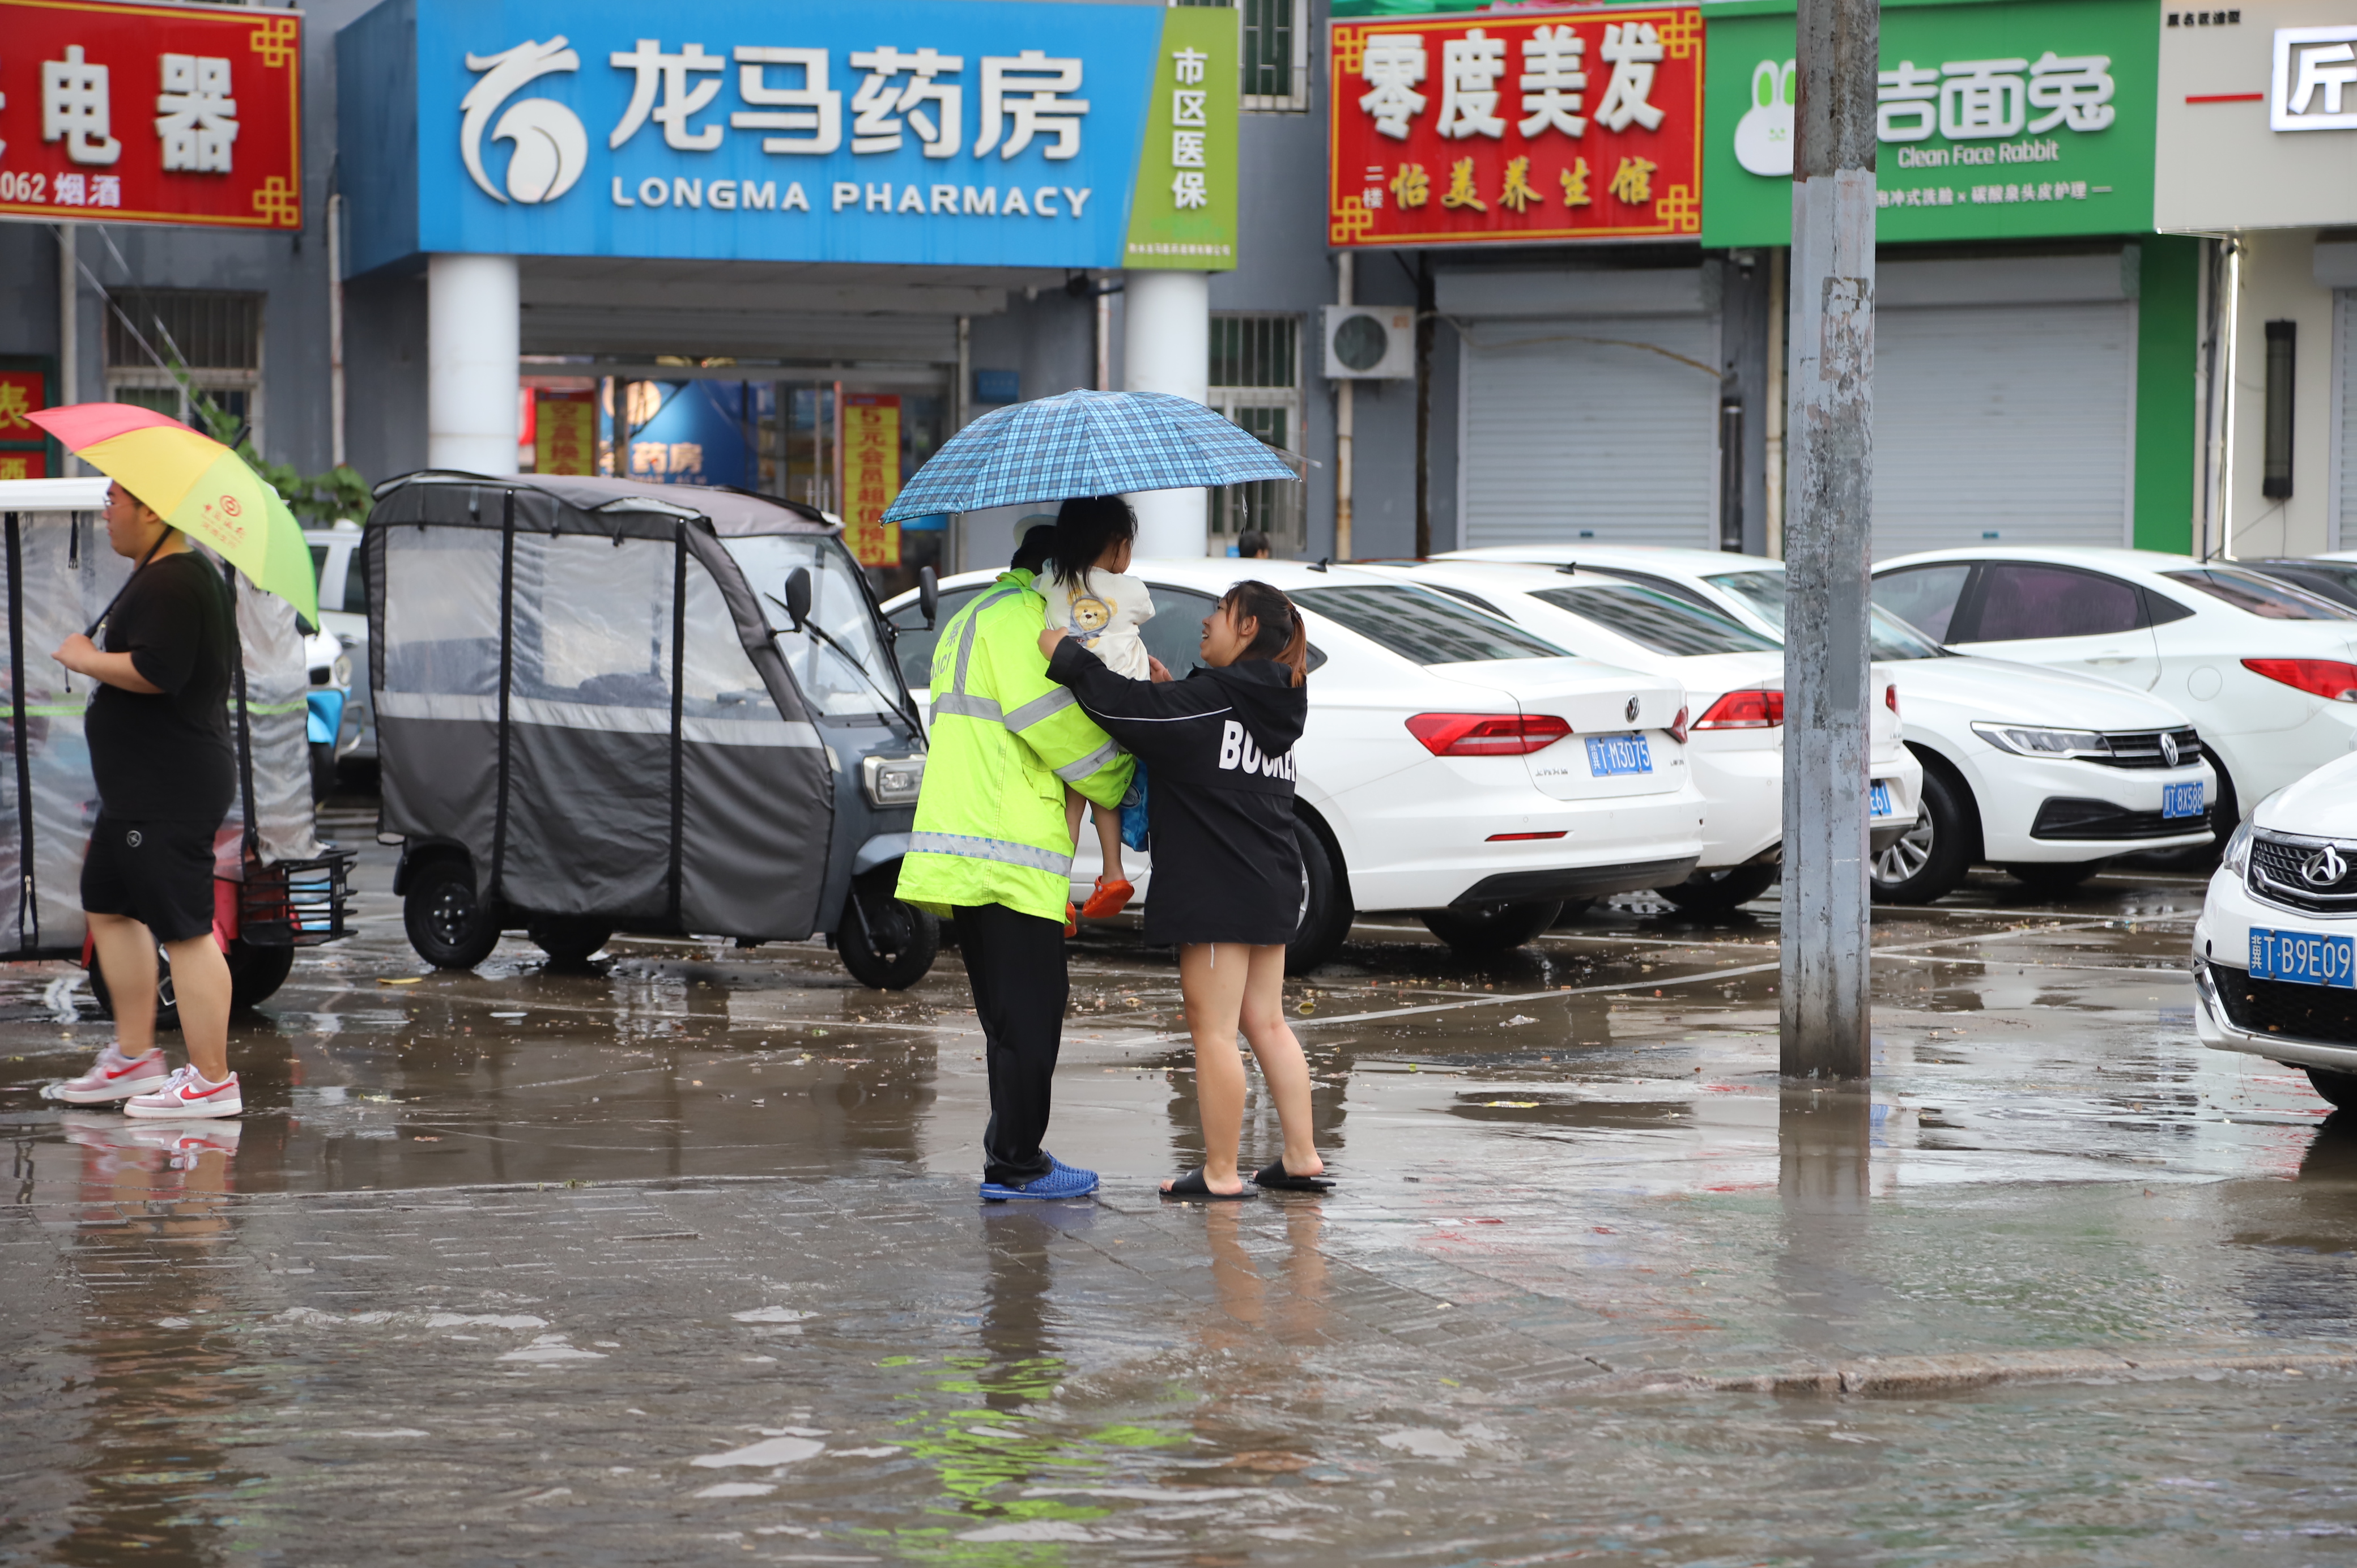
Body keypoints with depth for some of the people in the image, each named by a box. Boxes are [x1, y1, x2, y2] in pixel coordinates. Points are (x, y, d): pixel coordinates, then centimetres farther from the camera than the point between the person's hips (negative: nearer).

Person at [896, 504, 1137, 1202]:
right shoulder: (1016, 615, -7)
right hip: (1007, 849, -10)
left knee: (1015, 1012, 14)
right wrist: (1118, 778, -4)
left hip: (970, 848, 10)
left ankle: (1013, 1158, 18)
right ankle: (1016, 1164, -4)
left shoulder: (973, 621, 27)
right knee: (1029, 1009, -6)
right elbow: (1046, 718, -17)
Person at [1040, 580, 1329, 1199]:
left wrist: (1065, 655, -11)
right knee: (1266, 1023, 15)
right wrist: (1170, 692, 9)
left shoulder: (1208, 701, -14)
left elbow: (1123, 706, -21)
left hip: (1215, 892, -9)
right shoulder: (1274, 704, 13)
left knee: (1212, 1030, -4)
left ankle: (1220, 1172, -2)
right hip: (1271, 889, 9)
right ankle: (1301, 1157, 15)